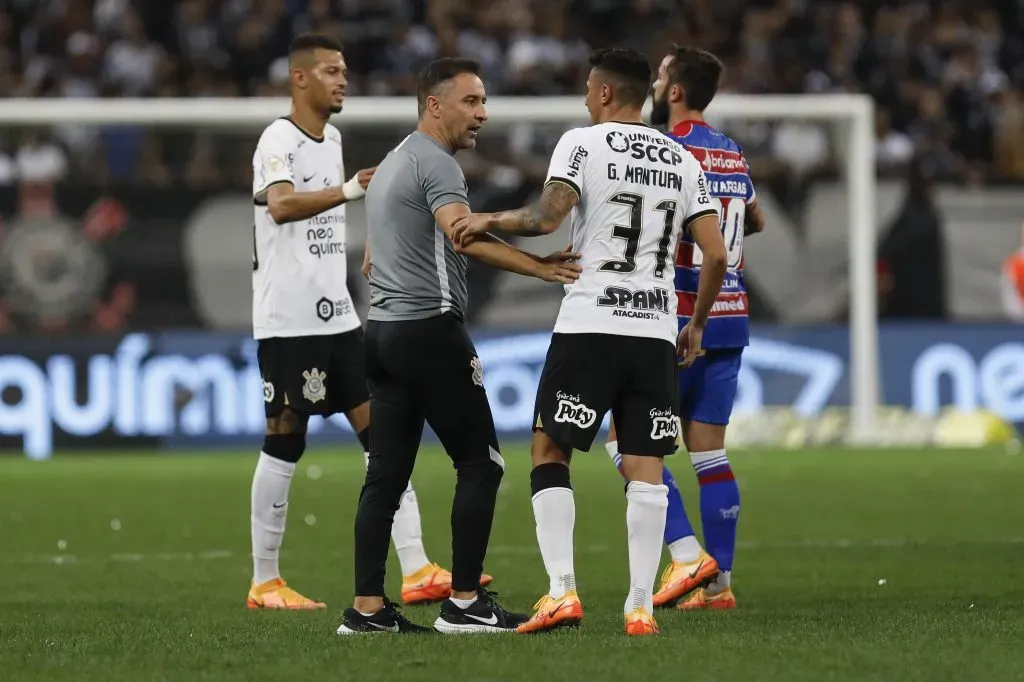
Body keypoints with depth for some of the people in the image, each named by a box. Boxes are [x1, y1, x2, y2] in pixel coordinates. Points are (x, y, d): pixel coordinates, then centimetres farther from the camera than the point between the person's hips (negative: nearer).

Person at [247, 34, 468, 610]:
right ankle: (265, 582, 8)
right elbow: (280, 205, -31)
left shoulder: (332, 139, 15)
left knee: (381, 431, 0)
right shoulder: (279, 140, -11)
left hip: (337, 316, 8)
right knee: (285, 443, -2)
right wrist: (348, 190, -45)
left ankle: (416, 570, -4)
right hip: (288, 319, -8)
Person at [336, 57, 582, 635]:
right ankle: (465, 603, -6)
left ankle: (368, 607, 4)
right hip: (430, 328, -10)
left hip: (382, 328, 10)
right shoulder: (435, 163, -10)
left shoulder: (392, 164, 21)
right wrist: (539, 267, -35)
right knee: (480, 463, -4)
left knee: (387, 473, 7)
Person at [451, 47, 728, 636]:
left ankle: (562, 589, -7)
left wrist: (488, 221, 1)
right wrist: (697, 324, 22)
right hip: (657, 330, 4)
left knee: (550, 453, 5)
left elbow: (547, 217, -16)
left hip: (590, 326, -4)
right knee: (646, 469, 4)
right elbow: (717, 255, 9)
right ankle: (642, 605, -2)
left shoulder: (583, 143, -2)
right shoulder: (682, 161, 13)